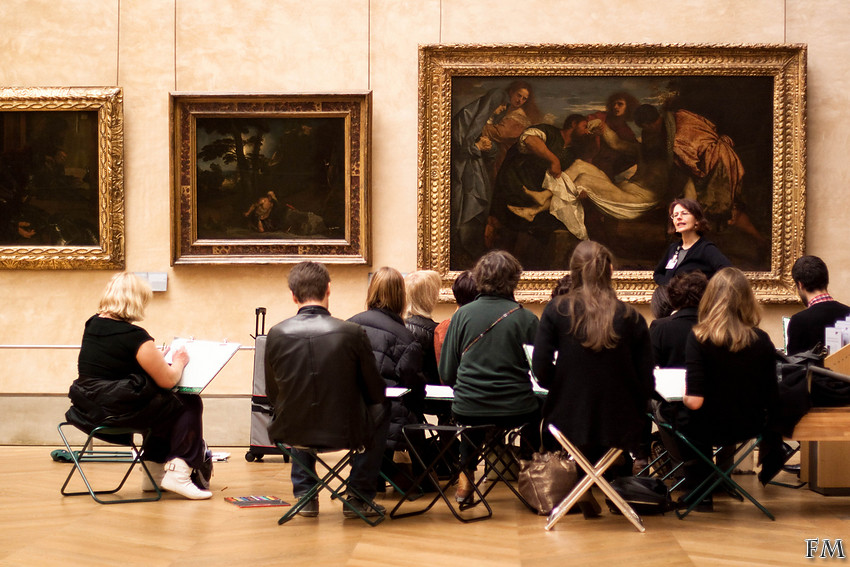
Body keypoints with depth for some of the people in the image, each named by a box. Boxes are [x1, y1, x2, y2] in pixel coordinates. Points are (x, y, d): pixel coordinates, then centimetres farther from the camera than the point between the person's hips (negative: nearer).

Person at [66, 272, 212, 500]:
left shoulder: (92, 325, 8)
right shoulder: (135, 336, -16)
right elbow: (168, 380, -10)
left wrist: (154, 358, 23)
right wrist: (178, 362, 10)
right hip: (118, 410, -9)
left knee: (164, 403, 28)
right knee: (189, 404, 6)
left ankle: (155, 472, 32)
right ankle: (178, 473, 1)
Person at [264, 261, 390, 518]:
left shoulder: (277, 334, -9)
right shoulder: (353, 333, -14)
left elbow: (273, 394, 4)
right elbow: (375, 393, -3)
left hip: (293, 433, 3)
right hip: (345, 432, -3)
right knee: (380, 412, 28)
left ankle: (304, 495, 34)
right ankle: (359, 496, 26)